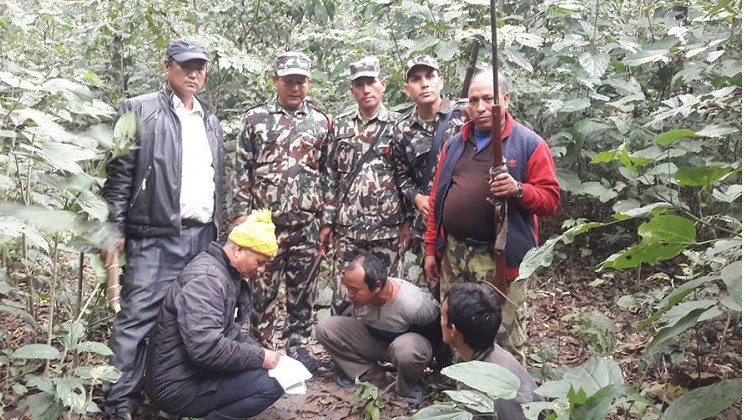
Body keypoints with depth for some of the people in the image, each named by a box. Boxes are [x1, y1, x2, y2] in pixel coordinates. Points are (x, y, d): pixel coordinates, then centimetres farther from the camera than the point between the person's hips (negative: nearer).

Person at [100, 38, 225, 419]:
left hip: (203, 237, 5)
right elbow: (119, 177, -4)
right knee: (137, 320, -4)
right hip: (156, 237, -5)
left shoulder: (211, 120, 18)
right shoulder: (140, 111, 1)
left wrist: (220, 229, 14)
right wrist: (114, 232, -10)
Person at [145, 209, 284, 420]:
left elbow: (229, 332, 17)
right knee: (270, 385, -19)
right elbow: (206, 348, -31)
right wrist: (260, 357, -20)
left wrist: (261, 352, 1)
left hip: (196, 371, 10)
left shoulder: (228, 275, 11)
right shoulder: (205, 279, -21)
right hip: (178, 385, -10)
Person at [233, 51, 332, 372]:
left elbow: (328, 174, 9)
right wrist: (241, 214, -3)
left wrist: (327, 221, 5)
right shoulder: (256, 118, 3)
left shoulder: (321, 123, 8)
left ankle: (298, 345, 23)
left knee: (302, 289, 10)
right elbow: (242, 170, 3)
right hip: (265, 220, -1)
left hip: (307, 222, 1)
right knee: (264, 288, 6)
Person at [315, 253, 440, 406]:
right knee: (324, 327, -15)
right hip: (373, 339, 5)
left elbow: (438, 330, -15)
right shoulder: (359, 294, -21)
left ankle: (407, 388, -8)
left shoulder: (414, 304, -35)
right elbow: (356, 323, 3)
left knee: (406, 349, -43)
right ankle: (371, 373, -4)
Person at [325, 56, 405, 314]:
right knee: (342, 296, 6)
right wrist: (327, 220, 5)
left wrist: (407, 221, -2)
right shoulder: (340, 126, 8)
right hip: (347, 228, 2)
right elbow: (331, 176, 9)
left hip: (387, 229, -2)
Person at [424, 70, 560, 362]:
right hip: (453, 255, 5)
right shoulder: (455, 144, 13)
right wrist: (431, 248, 12)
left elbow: (550, 199, -5)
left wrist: (518, 190, -24)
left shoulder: (529, 144, -2)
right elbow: (437, 199, 15)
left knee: (504, 339, 0)